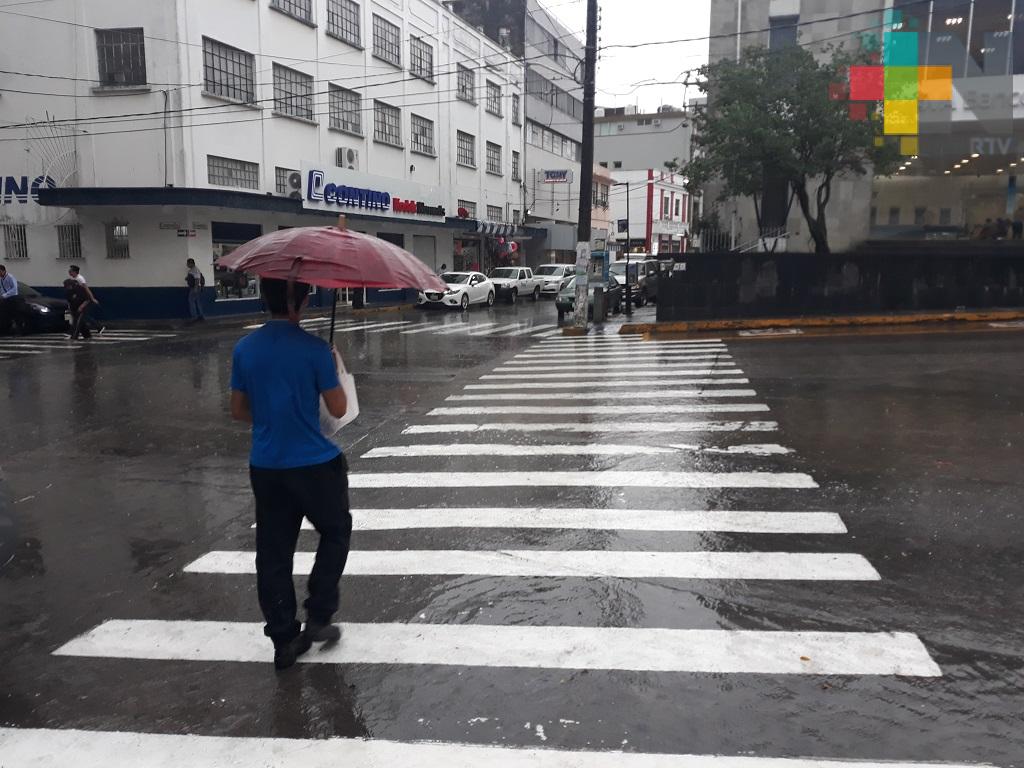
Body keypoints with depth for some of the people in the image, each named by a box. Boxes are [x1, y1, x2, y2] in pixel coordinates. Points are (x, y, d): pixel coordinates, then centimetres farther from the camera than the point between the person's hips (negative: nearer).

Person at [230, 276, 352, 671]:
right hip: (314, 465, -4)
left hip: (265, 467, 4)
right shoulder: (314, 349, -15)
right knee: (335, 532, 20)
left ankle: (284, 640, 20)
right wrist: (334, 368, 5)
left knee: (273, 552, 12)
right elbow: (338, 409, -10)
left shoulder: (244, 349, 0)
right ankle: (318, 616, 19)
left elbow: (238, 410, 7)